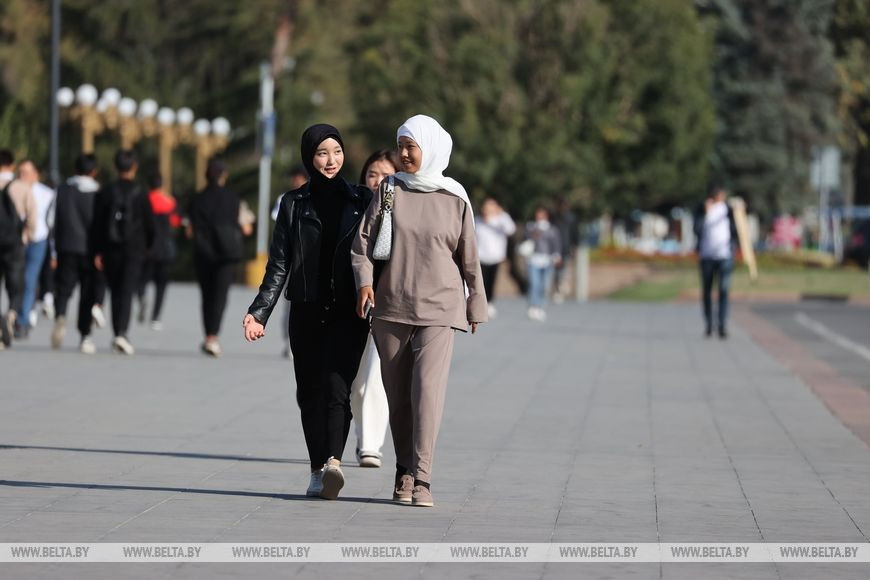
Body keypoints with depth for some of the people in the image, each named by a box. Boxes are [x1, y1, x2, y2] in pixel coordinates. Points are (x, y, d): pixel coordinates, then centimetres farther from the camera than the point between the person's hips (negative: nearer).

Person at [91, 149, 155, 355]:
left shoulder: (105, 193, -1)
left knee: (116, 293, 12)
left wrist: (97, 252, 5)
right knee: (127, 292, -5)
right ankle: (121, 334, -21)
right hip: (134, 250, -2)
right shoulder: (140, 193, -7)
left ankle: (118, 335, 15)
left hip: (111, 251, 2)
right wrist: (148, 245, 16)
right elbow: (149, 222, -1)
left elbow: (97, 224, 0)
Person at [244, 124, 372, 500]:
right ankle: (318, 470, 9)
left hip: (348, 313, -2)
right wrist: (259, 312, -3)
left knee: (336, 385, -18)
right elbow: (279, 264, 7)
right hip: (306, 312, 2)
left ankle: (333, 462, -32)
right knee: (310, 392, 2)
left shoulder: (361, 200, 8)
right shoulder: (294, 204, 9)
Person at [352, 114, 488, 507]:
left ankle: (421, 478, -16)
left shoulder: (455, 199, 2)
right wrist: (364, 280, -15)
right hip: (390, 307, 2)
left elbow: (468, 257, 9)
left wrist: (476, 305, 14)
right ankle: (404, 471, 17)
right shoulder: (389, 190, 5)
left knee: (427, 388, -15)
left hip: (439, 310, -2)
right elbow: (363, 239, 1)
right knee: (398, 394, 5)